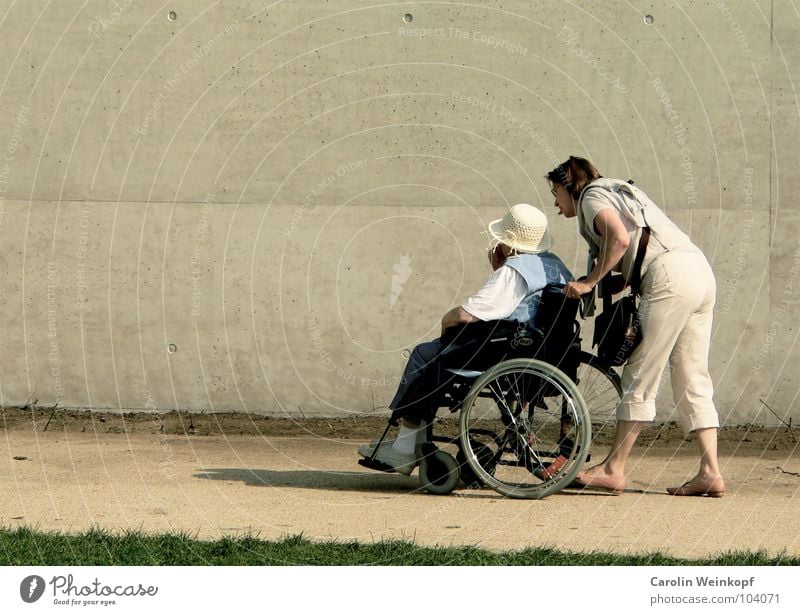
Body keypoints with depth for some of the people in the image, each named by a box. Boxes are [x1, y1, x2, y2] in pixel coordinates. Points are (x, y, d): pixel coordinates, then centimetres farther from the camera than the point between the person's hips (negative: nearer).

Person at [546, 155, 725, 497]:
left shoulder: (591, 196, 5)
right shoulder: (619, 191, 33)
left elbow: (619, 239, -14)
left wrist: (588, 283, -8)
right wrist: (606, 286, 18)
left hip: (671, 277, -9)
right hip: (701, 273, 9)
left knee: (639, 378, -5)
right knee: (692, 381, 7)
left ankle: (613, 469, -2)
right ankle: (710, 472, 0)